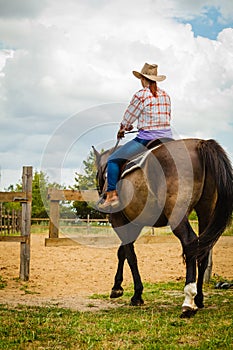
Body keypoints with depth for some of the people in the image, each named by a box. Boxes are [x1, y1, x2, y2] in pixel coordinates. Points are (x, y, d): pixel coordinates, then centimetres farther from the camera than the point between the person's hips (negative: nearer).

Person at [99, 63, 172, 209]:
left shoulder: (141, 95, -7)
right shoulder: (165, 95, 11)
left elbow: (129, 117, 3)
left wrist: (122, 130, 22)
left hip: (146, 139, -6)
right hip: (167, 137, 6)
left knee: (113, 159, 3)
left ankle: (112, 194, -5)